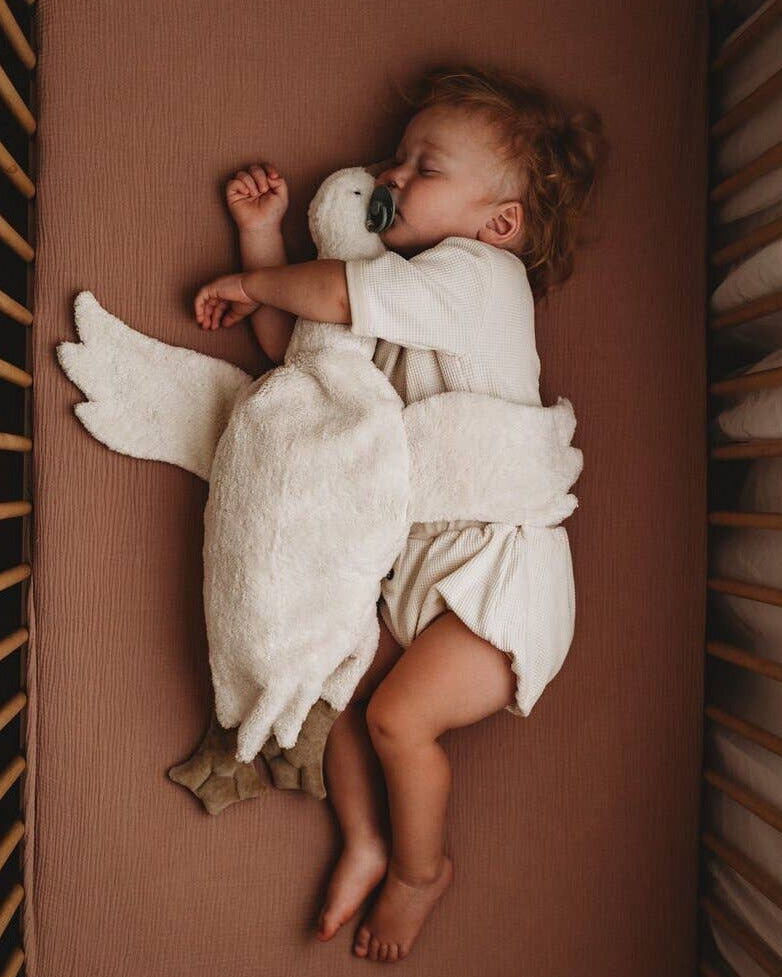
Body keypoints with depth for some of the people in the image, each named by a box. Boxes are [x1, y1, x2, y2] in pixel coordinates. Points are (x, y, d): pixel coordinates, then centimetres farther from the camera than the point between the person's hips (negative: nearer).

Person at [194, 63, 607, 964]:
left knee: (399, 714, -14)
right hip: (417, 561, 9)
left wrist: (253, 282, 0)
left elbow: (341, 293, -19)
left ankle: (421, 867, 15)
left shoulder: (481, 271, -9)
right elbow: (292, 343, 22)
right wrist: (263, 236, 17)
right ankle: (365, 845, 22)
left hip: (498, 559, -8)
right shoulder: (405, 299, 18)